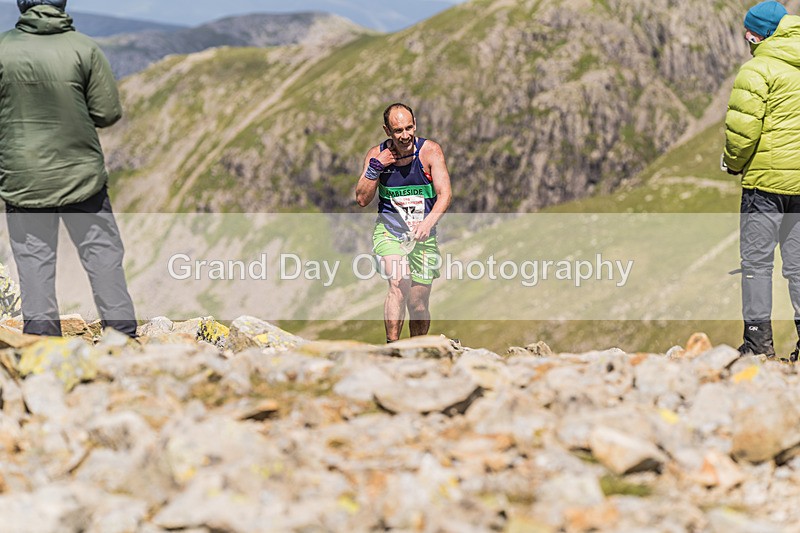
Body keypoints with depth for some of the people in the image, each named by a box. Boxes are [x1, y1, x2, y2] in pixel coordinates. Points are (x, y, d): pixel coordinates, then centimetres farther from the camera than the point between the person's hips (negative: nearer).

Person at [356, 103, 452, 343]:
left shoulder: (430, 151, -8)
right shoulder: (377, 154, -3)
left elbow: (445, 194, -15)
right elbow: (362, 199, -5)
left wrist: (428, 222, -32)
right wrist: (376, 166, -16)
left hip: (423, 235, 1)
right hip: (388, 230, 0)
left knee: (418, 305, 3)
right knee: (400, 282, -28)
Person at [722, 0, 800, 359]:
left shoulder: (757, 70, -9)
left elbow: (743, 127, -15)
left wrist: (733, 162, 2)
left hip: (767, 178, -6)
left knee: (756, 259, 0)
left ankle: (759, 340, -1)